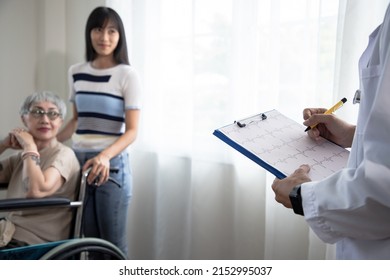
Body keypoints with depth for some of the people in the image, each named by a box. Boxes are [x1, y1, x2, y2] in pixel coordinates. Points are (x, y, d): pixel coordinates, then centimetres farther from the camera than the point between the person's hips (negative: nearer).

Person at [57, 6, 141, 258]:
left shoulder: (127, 75, -7)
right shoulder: (76, 72, 9)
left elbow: (132, 131, -11)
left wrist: (105, 156, -27)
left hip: (112, 164, -5)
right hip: (79, 161, 5)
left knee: (113, 242, 1)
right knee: (90, 238, 11)